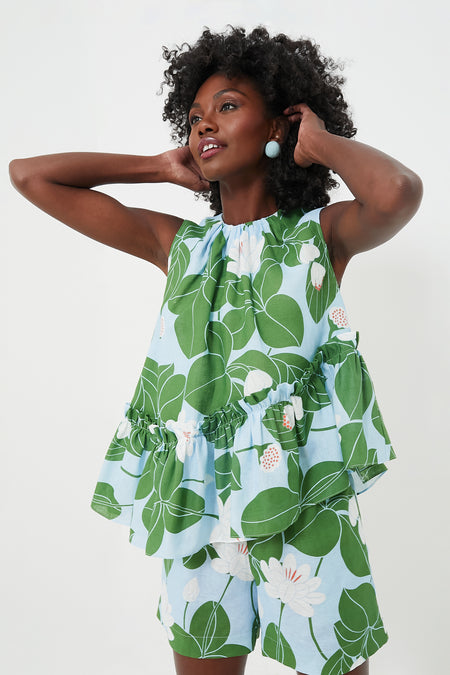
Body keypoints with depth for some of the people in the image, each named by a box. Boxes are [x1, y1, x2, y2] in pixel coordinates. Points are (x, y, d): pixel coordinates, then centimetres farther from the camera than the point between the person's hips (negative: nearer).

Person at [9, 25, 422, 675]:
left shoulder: (321, 233, -3)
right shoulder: (178, 245, 6)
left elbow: (399, 191, -28)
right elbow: (29, 175, 8)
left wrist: (321, 141, -9)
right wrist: (161, 166, 8)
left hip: (304, 495, -3)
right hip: (198, 500, 4)